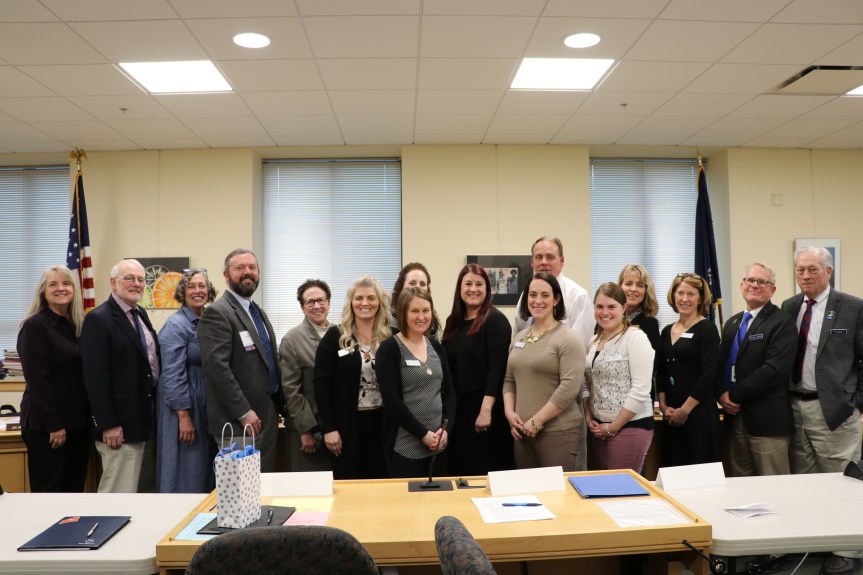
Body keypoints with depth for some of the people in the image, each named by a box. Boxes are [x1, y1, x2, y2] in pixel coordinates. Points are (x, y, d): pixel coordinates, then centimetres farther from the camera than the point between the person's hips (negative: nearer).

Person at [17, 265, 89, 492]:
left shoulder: (77, 326, 11)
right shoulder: (35, 326, -11)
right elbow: (37, 380, -16)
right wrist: (54, 424, -18)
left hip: (78, 421, 7)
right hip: (47, 424, -7)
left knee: (74, 488, 11)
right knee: (48, 490, 1)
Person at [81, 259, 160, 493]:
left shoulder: (140, 314, 12)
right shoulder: (98, 319, -13)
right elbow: (96, 378, -18)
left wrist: (150, 413, 14)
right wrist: (108, 424, -20)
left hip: (140, 417, 9)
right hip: (118, 424, -8)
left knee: (130, 488, 17)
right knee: (119, 491, -3)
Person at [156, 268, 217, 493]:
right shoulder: (175, 326, -14)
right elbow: (173, 375, -19)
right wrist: (184, 416, -21)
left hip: (206, 406, 7)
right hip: (184, 405, -7)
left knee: (204, 468, 15)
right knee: (186, 469, 1)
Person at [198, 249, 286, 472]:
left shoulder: (259, 313, 17)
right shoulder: (217, 313, -12)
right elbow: (217, 367, -21)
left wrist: (279, 406, 16)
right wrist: (244, 412, -21)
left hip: (267, 417, 9)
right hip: (238, 422, -8)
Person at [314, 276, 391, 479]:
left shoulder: (391, 337, 3)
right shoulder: (335, 336, -2)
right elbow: (322, 383, -5)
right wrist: (328, 428, -10)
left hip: (382, 423, 2)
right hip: (347, 424, -2)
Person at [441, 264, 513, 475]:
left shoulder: (495, 320, -8)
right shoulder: (453, 322, 11)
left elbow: (497, 368, -15)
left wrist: (486, 409, -21)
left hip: (483, 409, -6)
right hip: (454, 408, 6)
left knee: (483, 471, 1)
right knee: (458, 469, 12)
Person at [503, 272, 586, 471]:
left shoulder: (568, 339, -9)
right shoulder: (519, 337, 12)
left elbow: (569, 388, -17)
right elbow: (509, 380, 16)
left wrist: (537, 421, -15)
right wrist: (509, 412, 0)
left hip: (558, 432, -6)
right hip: (523, 431, 6)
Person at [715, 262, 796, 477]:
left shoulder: (782, 322, -6)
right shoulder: (732, 323, 16)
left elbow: (774, 369, -17)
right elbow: (720, 364, 15)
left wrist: (735, 396, -13)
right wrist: (722, 393, -4)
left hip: (767, 419, -6)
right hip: (734, 417, 7)